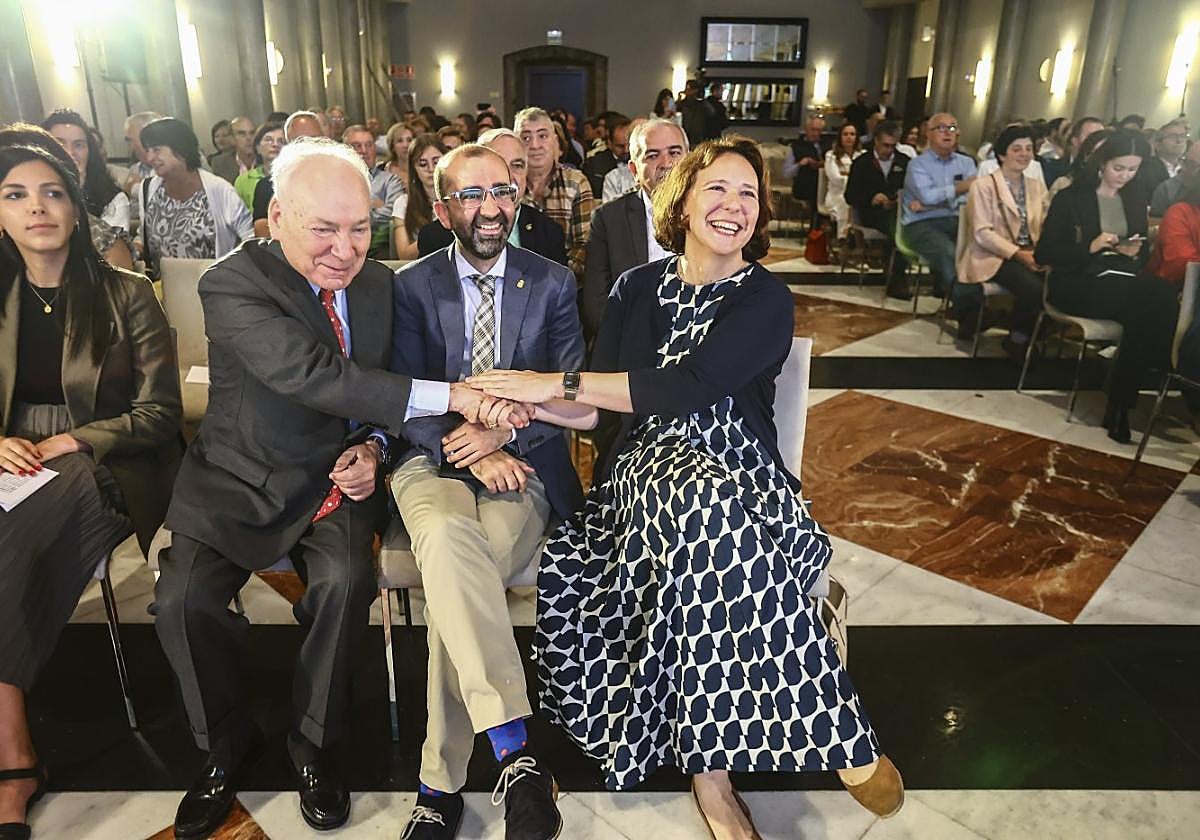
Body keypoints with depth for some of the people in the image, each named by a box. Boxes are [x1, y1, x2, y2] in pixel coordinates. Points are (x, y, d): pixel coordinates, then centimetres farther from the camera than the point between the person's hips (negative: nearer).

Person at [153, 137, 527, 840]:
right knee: (183, 599, -21)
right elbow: (313, 374, -32)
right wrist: (452, 397, -39)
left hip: (338, 474, 2)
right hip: (241, 480, -2)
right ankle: (228, 744, 10)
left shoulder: (377, 284, 2)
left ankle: (315, 743, 3)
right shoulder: (233, 286, -16)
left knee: (346, 581, -24)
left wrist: (372, 447, -10)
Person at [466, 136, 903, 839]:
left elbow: (691, 385, -17)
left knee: (707, 503, -37)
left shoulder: (766, 300, 0)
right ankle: (834, 733, -20)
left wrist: (557, 381, -18)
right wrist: (516, 408, -9)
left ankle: (711, 764, -20)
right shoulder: (638, 288, 12)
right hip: (647, 469, 2)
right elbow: (594, 409, 9)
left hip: (741, 474, -2)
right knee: (711, 503, -33)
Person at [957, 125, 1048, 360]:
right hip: (993, 257, -5)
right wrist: (1018, 254, -20)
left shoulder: (1037, 185, 17)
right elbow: (982, 233, -10)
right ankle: (1017, 339, -5)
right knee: (1033, 287, -32)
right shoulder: (983, 185, -1)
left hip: (1031, 255, 5)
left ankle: (1036, 335, -3)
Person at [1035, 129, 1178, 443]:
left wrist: (1135, 252, -4)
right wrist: (1090, 247, -18)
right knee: (1151, 304, -32)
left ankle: (1120, 404, -23)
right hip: (1078, 282, -5)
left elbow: (1143, 255, 20)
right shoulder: (1070, 198, 1)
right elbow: (1043, 254, -6)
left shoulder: (1136, 200, 16)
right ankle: (1119, 402, -18)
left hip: (1123, 280, 5)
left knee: (1164, 294, -31)